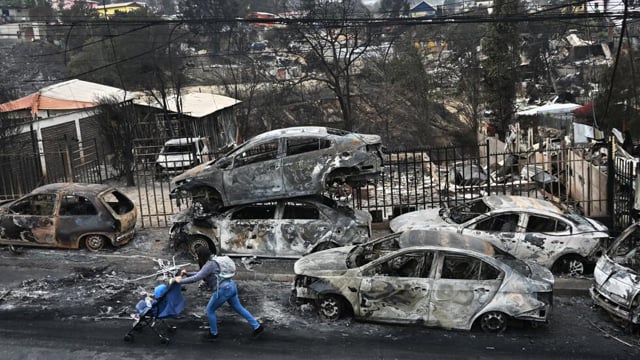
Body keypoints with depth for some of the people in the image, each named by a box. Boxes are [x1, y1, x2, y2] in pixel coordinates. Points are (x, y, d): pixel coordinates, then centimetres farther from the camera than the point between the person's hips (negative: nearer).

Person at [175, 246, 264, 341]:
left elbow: (196, 278, -18)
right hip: (230, 287, 10)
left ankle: (213, 333, 24)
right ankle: (257, 327, 20)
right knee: (238, 308, 18)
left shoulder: (209, 265, -13)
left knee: (210, 310, 9)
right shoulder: (211, 263, 17)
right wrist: (187, 274, 22)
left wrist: (181, 281, -8)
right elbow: (200, 275, 30)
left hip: (223, 290, -10)